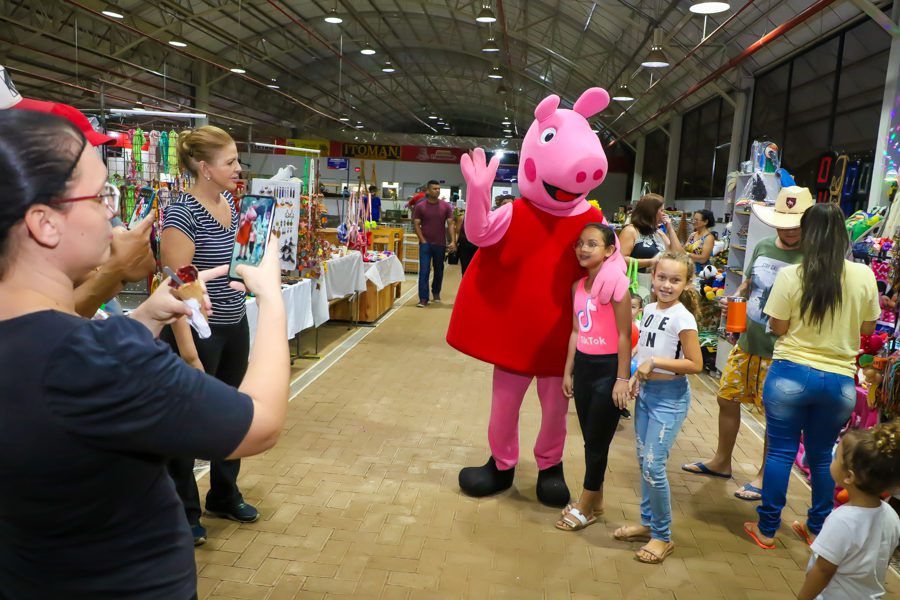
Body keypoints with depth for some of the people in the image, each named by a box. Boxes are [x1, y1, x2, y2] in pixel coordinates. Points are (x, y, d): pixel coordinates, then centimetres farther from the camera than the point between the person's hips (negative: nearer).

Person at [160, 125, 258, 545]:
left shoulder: (230, 203, 6)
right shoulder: (182, 213, -18)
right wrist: (188, 352, -22)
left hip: (235, 326, 8)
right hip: (198, 331, -8)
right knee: (189, 420, 7)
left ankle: (224, 496, 38)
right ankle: (183, 514, 26)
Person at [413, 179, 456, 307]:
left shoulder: (446, 206, 1)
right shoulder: (420, 207, -2)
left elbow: (451, 224, -1)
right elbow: (416, 224, -2)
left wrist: (453, 241, -12)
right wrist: (423, 241, -10)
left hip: (440, 244, 2)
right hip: (425, 243, -2)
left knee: (439, 270, 15)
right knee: (424, 271, -8)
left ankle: (436, 292, 36)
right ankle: (423, 298, -6)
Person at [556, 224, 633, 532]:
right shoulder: (578, 286, 7)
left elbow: (624, 336, -14)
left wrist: (622, 379, -16)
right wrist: (567, 371, 13)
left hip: (608, 368, -7)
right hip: (583, 365, 7)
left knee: (597, 440, 5)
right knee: (590, 438, 16)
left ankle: (585, 507, 20)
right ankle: (595, 500, 31)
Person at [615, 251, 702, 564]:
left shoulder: (682, 318, -16)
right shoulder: (649, 309, 5)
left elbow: (695, 364, -17)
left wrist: (656, 362, -23)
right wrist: (638, 374, 4)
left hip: (670, 397, -7)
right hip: (646, 392, 7)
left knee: (654, 465, -7)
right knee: (643, 461, 14)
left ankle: (663, 537, 10)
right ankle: (647, 523, 31)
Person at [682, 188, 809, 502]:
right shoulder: (763, 246, 5)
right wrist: (734, 299, -1)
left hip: (778, 352, -6)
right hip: (746, 343, 6)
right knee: (727, 399, 15)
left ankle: (765, 476, 25)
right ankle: (721, 461, 34)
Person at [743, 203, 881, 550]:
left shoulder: (790, 276, -12)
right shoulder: (864, 277, -4)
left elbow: (777, 328, -5)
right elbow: (868, 328, 8)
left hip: (791, 374, -2)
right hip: (839, 380, 3)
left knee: (780, 451, 8)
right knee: (822, 455, 18)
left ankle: (767, 529, 19)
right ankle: (818, 528, 33)